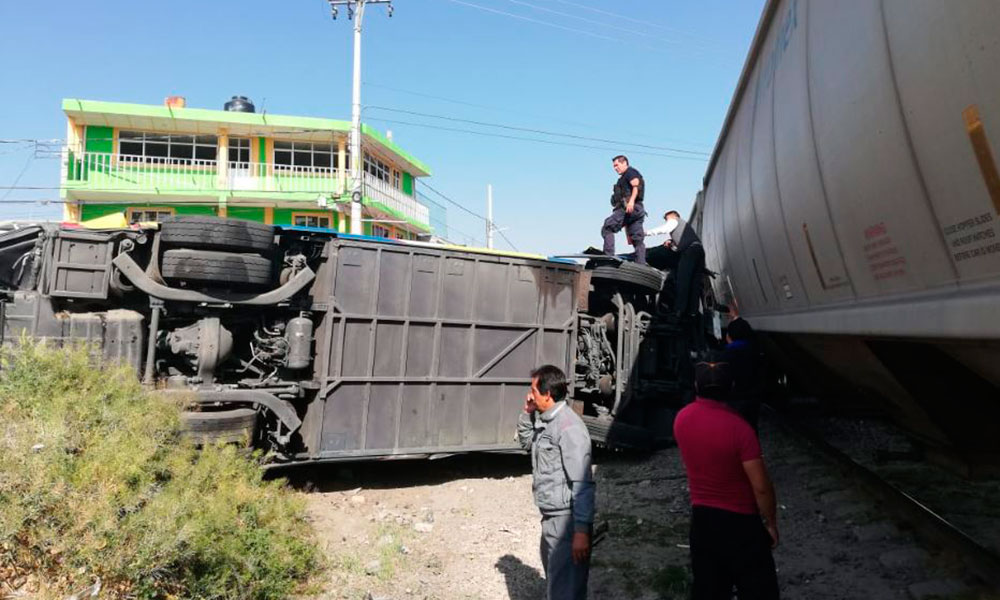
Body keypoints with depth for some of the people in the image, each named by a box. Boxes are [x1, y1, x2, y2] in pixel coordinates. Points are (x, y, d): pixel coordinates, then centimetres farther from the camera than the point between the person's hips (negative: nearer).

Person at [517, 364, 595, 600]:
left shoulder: (569, 427, -21)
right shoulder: (544, 421, 7)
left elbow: (582, 484, -23)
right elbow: (526, 442, 26)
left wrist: (581, 530, -24)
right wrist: (527, 413, 9)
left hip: (566, 519, -10)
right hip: (551, 517, 10)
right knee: (554, 580, 25)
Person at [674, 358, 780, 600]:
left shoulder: (682, 419, -7)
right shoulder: (738, 427, -24)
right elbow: (761, 487, -18)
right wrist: (771, 523, -4)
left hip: (701, 516, 5)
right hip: (739, 521, -5)